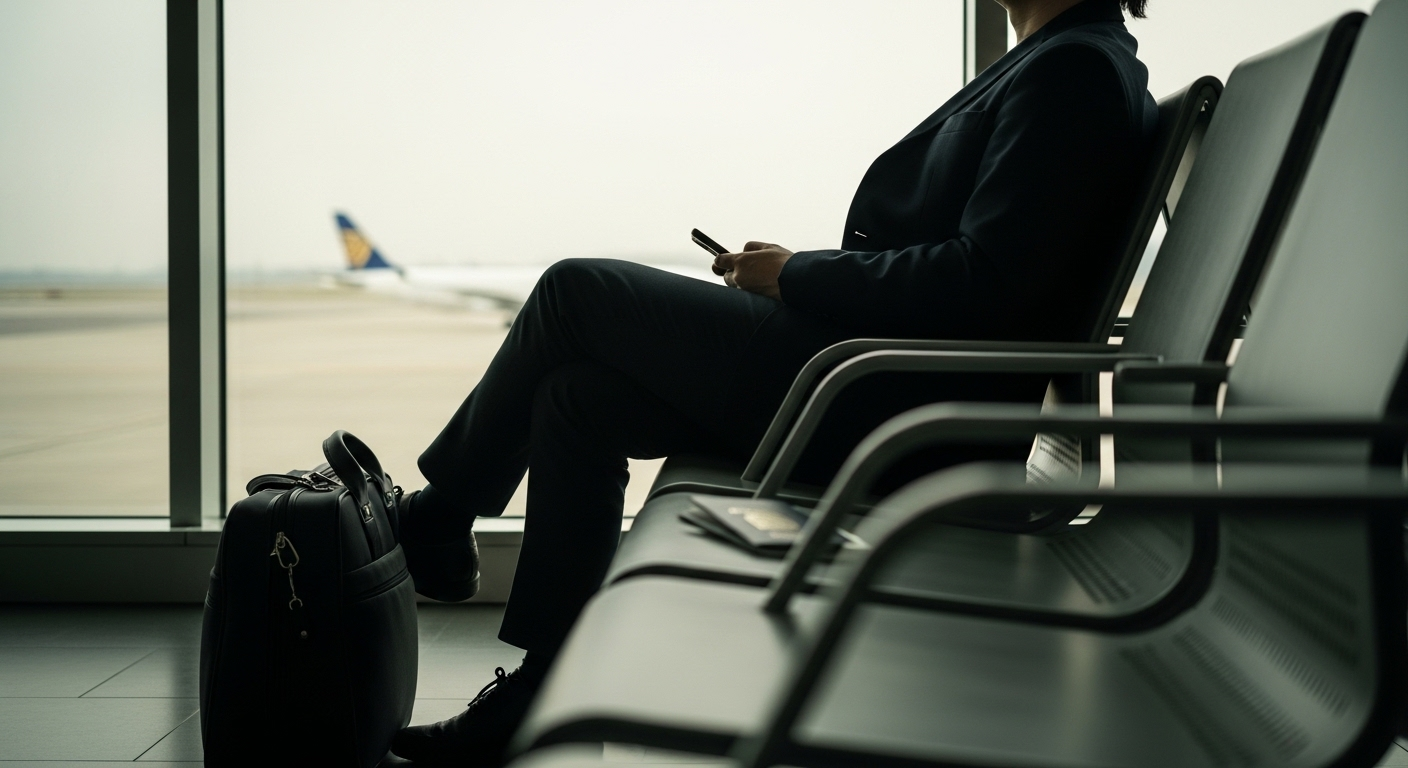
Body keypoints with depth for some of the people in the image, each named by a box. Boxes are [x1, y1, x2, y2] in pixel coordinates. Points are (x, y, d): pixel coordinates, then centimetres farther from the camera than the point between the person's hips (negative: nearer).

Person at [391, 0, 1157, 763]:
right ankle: (541, 696, 10)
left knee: (576, 292, -4)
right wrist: (803, 272, 8)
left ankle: (440, 518, 17)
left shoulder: (1077, 67, -12)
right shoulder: (1048, 62, 19)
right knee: (576, 399, 6)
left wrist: (798, 273, -10)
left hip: (890, 403, -10)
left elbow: (982, 284, -22)